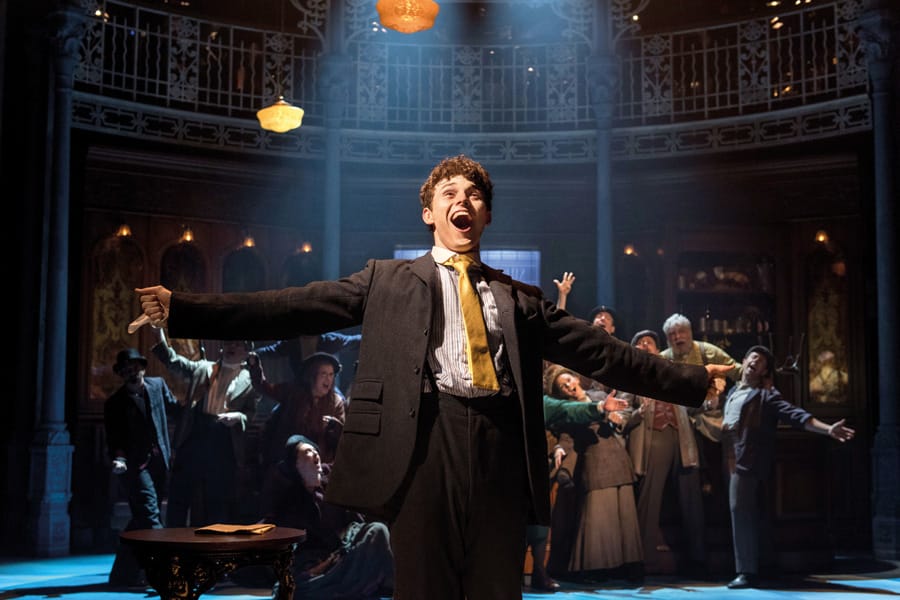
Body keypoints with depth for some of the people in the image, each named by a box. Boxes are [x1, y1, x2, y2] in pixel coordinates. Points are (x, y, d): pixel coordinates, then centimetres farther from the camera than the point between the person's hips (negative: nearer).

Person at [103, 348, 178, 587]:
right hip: (135, 465, -5)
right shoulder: (114, 403, -3)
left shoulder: (158, 385, 7)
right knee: (150, 516, -15)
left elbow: (174, 407, 23)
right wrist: (119, 459, -24)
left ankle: (122, 575, 23)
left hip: (159, 462, 5)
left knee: (142, 519, 11)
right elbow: (114, 440, -5)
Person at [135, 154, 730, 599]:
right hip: (425, 441, -2)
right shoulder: (389, 280, 14)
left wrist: (692, 380, 10)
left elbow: (599, 351, 15)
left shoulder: (518, 298, 19)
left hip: (499, 447, 2)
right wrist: (185, 310, -5)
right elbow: (294, 307, 5)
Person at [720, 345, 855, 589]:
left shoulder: (767, 395, 0)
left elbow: (795, 415, -10)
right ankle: (746, 569, 15)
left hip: (748, 460, -7)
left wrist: (827, 429, -21)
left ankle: (747, 572, -14)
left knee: (740, 510, -16)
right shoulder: (733, 392, 22)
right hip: (731, 460, 7)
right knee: (742, 513, 9)